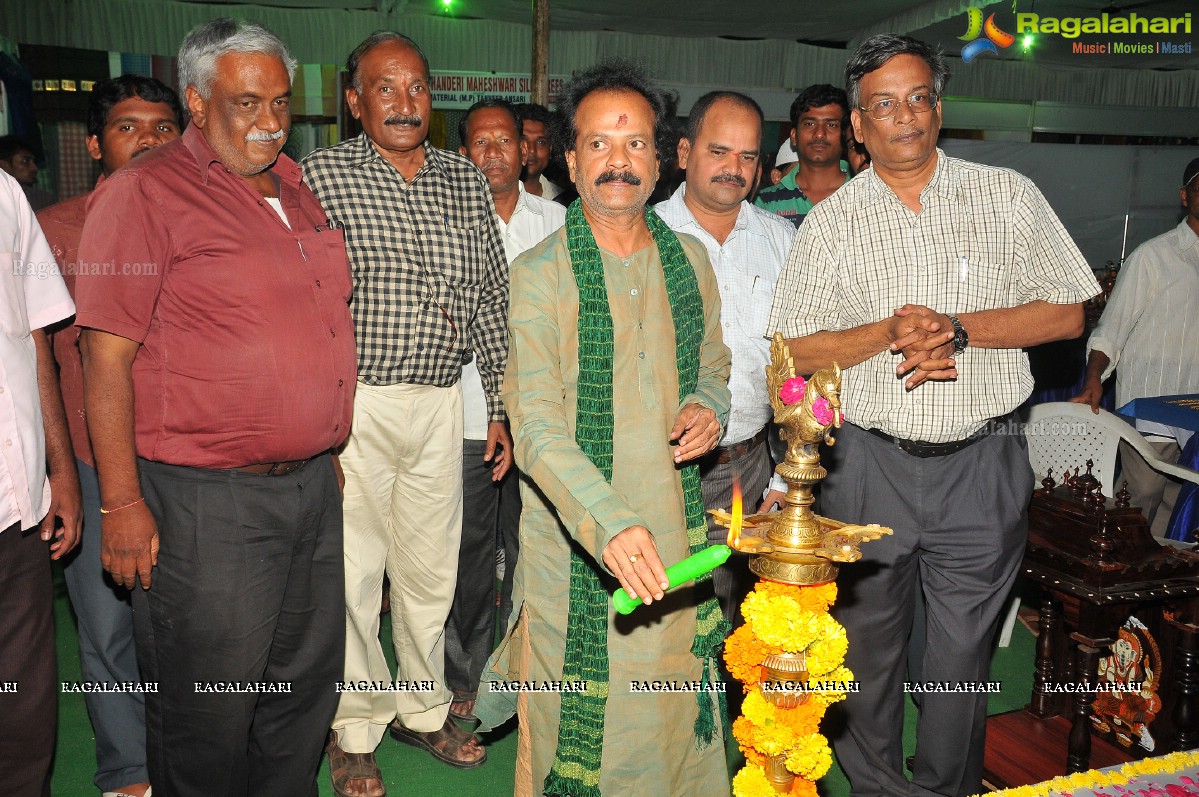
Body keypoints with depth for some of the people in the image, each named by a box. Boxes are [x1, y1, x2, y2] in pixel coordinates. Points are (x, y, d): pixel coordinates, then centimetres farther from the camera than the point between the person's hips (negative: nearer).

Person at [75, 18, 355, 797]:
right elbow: (107, 355, -11)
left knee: (306, 687, 19)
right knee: (209, 712, 7)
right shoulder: (146, 191, -8)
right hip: (208, 500, -7)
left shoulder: (294, 186, 13)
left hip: (312, 485, 7)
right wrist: (122, 501, -14)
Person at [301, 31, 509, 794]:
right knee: (352, 569, 4)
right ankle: (356, 731, 25)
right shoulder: (322, 175, -1)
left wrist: (502, 404, 11)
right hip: (350, 402, -3)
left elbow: (491, 299, 12)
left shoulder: (467, 180, 10)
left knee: (432, 565, 13)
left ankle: (423, 707, 34)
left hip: (442, 405, 4)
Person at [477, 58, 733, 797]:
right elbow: (537, 425, -18)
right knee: (579, 716, 7)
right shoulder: (540, 273, -9)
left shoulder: (690, 258, 6)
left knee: (674, 708, 17)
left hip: (676, 523, 4)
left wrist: (710, 409, -5)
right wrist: (608, 522, -32)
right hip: (575, 535, -4)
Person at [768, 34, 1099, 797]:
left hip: (982, 466, 0)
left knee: (962, 656, 9)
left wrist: (958, 327, -14)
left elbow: (1067, 313, 0)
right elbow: (797, 353, -1)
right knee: (868, 646, 13)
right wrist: (890, 331, -17)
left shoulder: (1008, 196, 4)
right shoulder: (831, 221, 3)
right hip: (869, 465, 1)